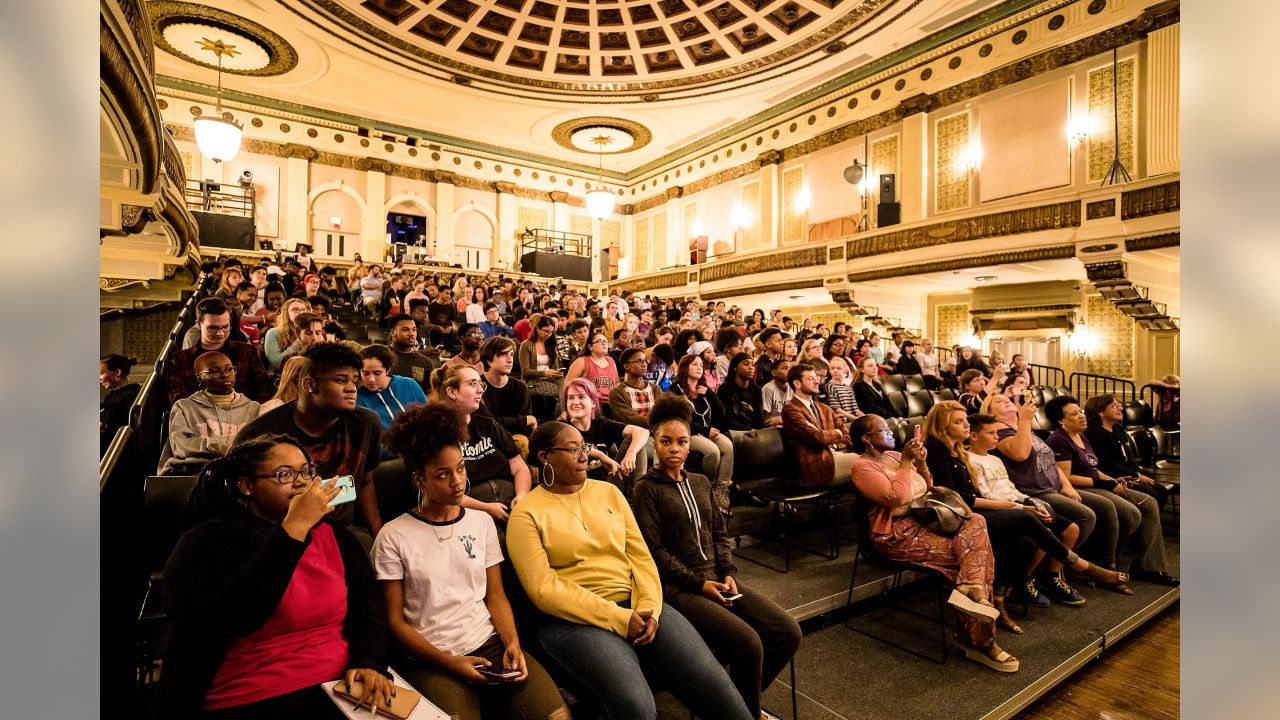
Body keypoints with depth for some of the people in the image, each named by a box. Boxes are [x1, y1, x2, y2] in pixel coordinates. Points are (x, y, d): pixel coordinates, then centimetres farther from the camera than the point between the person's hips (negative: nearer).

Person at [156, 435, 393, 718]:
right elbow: (226, 620, -18)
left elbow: (366, 610, 7)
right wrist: (294, 527, -20)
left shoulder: (335, 538, 12)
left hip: (342, 689, 4)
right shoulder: (209, 541, 0)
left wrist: (368, 663, -12)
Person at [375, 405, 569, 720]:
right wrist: (449, 662, -11)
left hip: (490, 644, 3)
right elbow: (394, 620, -1)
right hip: (431, 659, -2)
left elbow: (495, 595, 10)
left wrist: (512, 643, -7)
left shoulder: (482, 522, 8)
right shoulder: (394, 537, -4)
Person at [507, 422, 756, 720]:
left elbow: (640, 554, 8)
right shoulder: (526, 514, -3)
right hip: (576, 620, -4)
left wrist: (650, 608, -10)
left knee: (716, 686, -14)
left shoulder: (608, 492, 12)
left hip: (636, 607, 4)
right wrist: (618, 619, -17)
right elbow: (544, 589, -11)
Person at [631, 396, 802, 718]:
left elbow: (719, 532, 15)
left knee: (788, 633, -5)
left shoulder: (701, 482, 14)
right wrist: (697, 583, -14)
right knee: (748, 643, -24)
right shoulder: (646, 489, -6)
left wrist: (728, 573, -1)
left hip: (716, 579, 7)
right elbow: (654, 550, -11)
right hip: (679, 588, -7)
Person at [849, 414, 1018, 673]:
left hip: (924, 519, 7)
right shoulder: (863, 467, -9)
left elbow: (927, 489, 21)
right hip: (897, 533, -7)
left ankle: (971, 591, -24)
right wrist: (905, 463, -14)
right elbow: (895, 498, -22)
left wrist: (921, 463, 3)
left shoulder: (894, 455, 15)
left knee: (975, 523, -17)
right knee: (965, 548, -19)